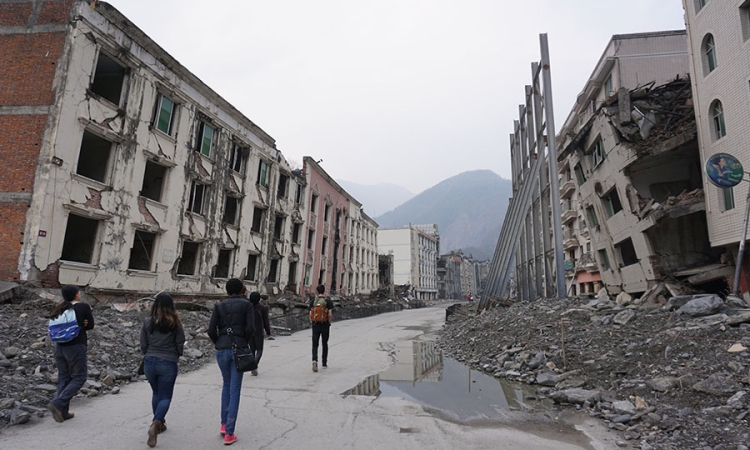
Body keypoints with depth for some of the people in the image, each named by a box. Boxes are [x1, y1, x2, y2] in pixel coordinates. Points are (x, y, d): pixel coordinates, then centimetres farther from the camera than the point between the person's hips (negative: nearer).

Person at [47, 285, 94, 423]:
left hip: (60, 347, 6)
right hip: (76, 347, -6)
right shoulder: (84, 307, -9)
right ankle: (58, 403, -9)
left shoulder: (61, 308, 7)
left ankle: (63, 411, 16)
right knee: (79, 377, 5)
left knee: (64, 378, 13)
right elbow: (90, 325, -2)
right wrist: (79, 326, 9)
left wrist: (78, 325, 2)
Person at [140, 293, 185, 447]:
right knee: (165, 397, 6)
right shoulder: (175, 323, -10)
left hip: (150, 362, 3)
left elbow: (143, 345, 2)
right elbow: (180, 345, -4)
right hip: (168, 364, -3)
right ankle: (155, 424, -15)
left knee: (156, 394, 23)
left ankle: (159, 423, 33)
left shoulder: (148, 322, -3)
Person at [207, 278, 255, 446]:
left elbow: (211, 330, -1)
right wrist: (245, 344, 6)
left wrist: (219, 343, 13)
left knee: (226, 385, 24)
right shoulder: (247, 304, -1)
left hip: (221, 350, 3)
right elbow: (250, 329, -10)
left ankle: (224, 424, 28)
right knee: (234, 390, 4)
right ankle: (229, 433, 7)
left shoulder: (219, 305, 6)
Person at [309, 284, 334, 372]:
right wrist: (330, 322, 6)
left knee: (315, 344, 3)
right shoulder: (328, 301, -7)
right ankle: (324, 363, 21)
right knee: (325, 344, 14)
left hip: (315, 325, 1)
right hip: (325, 325, -1)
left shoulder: (313, 301, 0)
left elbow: (310, 314, 0)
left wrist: (311, 322, 14)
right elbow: (330, 314, -11)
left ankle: (314, 360, -21)